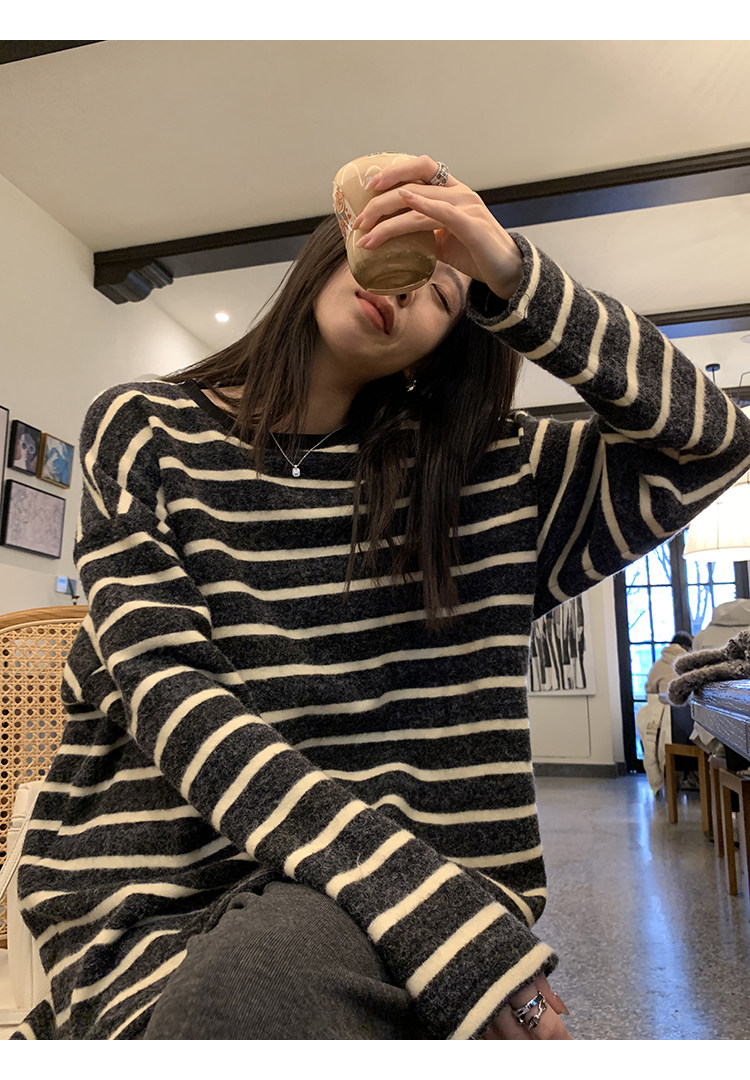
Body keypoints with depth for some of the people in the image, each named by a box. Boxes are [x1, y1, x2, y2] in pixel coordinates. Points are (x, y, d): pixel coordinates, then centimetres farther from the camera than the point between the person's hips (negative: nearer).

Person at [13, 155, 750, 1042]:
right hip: (155, 898, -2)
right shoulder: (144, 434, 2)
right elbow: (169, 688, -13)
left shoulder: (484, 475, 7)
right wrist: (427, 908, -25)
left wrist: (512, 272, -10)